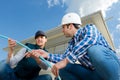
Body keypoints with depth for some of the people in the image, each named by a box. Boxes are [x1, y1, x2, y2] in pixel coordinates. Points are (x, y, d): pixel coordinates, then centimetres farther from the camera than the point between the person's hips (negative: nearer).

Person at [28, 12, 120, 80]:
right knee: (64, 68, -5)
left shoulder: (89, 28, -7)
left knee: (93, 49, -35)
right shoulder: (72, 43, 14)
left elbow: (90, 39, -30)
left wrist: (66, 61, -35)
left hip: (111, 66, -6)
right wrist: (47, 55, -6)